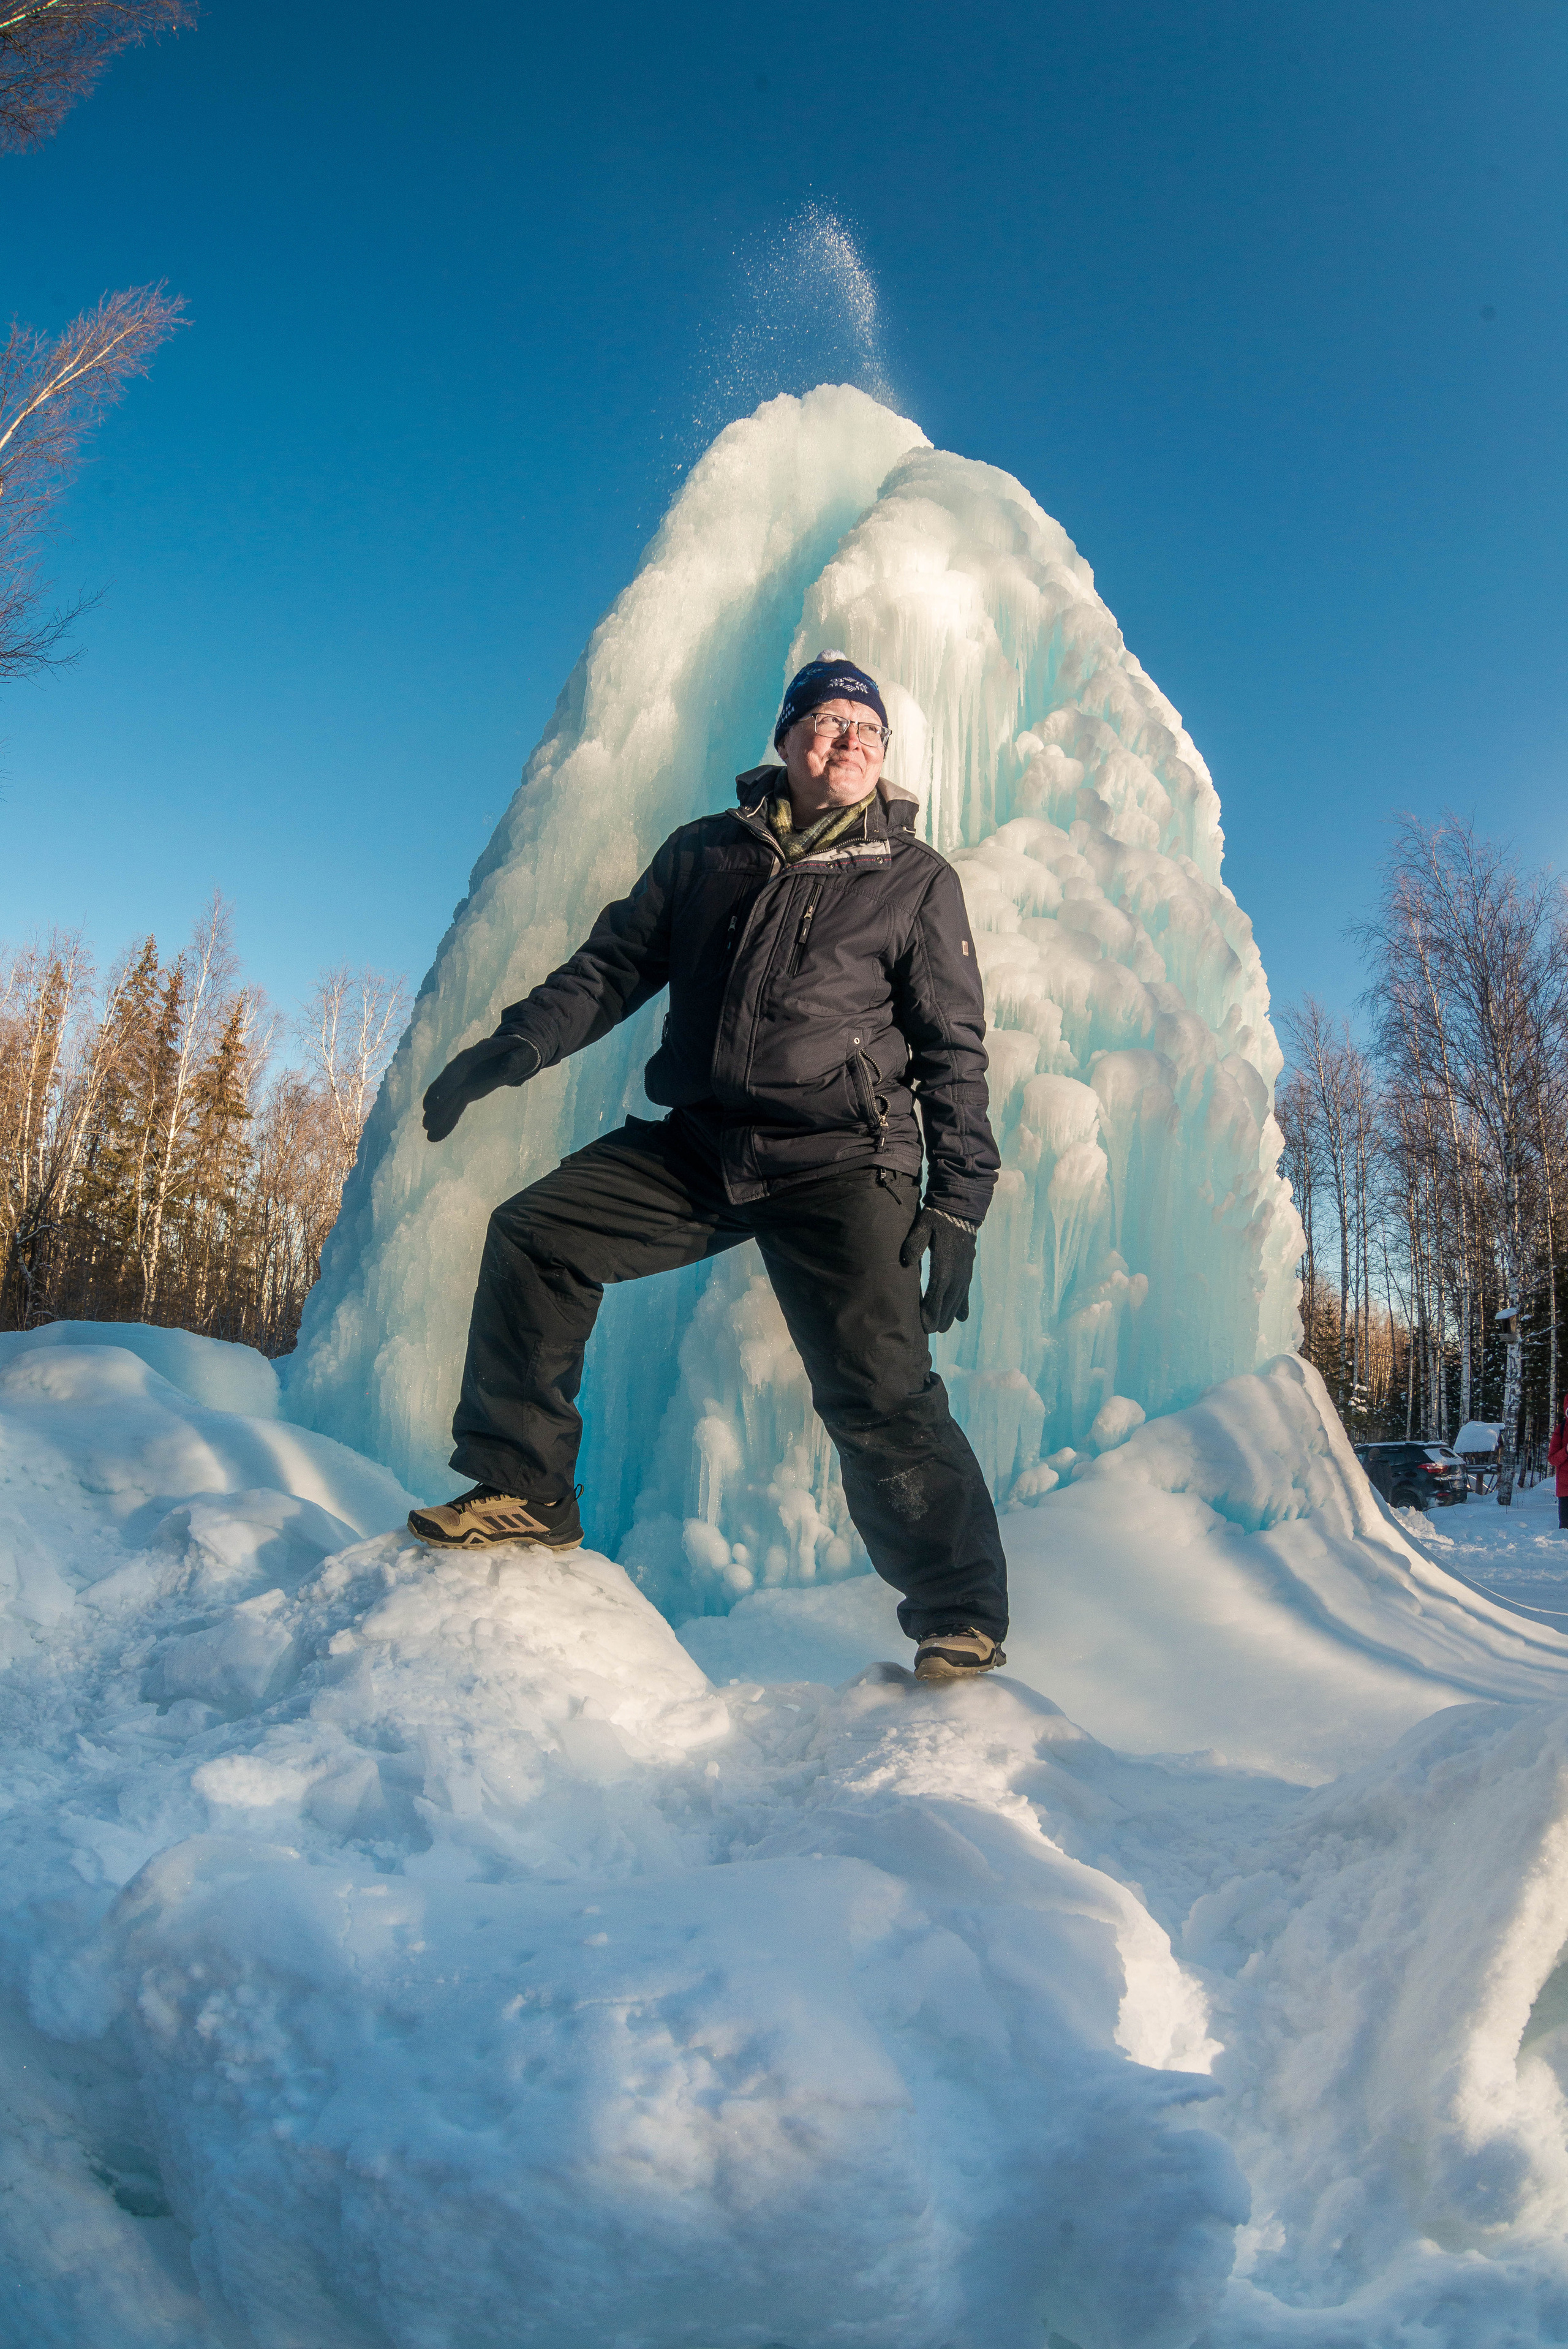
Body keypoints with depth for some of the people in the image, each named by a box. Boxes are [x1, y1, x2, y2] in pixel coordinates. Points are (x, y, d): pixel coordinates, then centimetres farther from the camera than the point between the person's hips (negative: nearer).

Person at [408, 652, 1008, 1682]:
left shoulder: (916, 878, 7)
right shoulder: (704, 852, 15)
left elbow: (955, 1048, 4)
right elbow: (615, 963, 18)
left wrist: (959, 1204, -5)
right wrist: (510, 1048, 2)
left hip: (840, 1160, -4)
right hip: (700, 1143, 4)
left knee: (878, 1388, -14)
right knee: (533, 1236, -8)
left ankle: (963, 1625, 1)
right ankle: (522, 1490, 5)